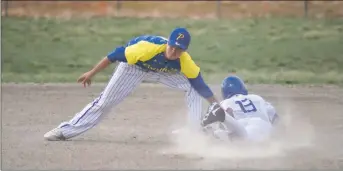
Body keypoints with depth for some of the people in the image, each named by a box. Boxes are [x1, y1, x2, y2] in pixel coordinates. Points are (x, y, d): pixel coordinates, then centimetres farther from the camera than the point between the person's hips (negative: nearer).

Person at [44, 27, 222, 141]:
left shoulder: (185, 62, -33)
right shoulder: (148, 47, -42)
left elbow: (200, 84, -21)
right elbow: (116, 55, -30)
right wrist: (92, 73, -23)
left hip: (161, 71, 3)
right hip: (133, 66, -3)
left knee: (192, 87, -16)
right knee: (104, 101, -5)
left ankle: (197, 131, -11)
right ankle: (65, 130, 3)